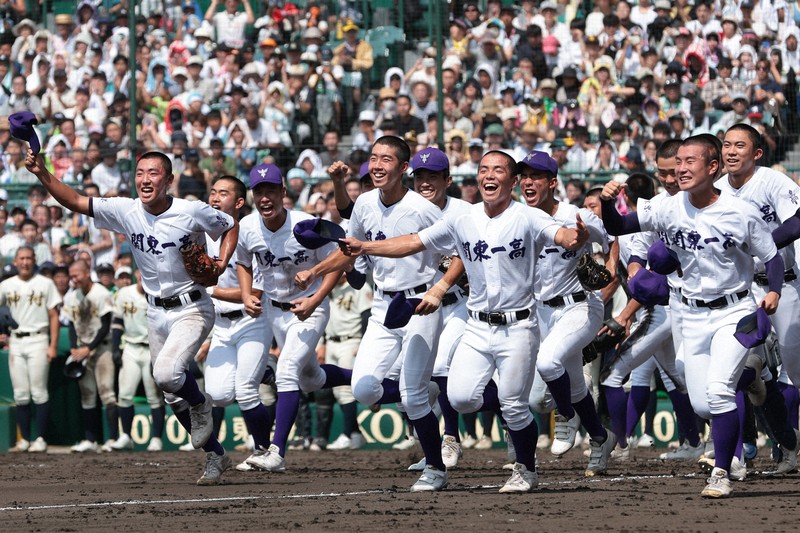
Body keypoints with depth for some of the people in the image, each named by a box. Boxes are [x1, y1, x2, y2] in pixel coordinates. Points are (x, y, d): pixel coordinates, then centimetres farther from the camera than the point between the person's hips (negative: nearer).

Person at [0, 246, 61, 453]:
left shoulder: (45, 284, 3)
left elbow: (54, 316, 2)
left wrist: (53, 345, -6)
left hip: (38, 340, -3)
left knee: (39, 392, -6)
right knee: (20, 393, 3)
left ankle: (41, 438, -3)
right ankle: (24, 438, 9)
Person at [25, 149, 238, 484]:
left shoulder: (193, 212, -15)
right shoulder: (126, 211, -7)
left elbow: (230, 227, 3)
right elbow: (75, 202, -11)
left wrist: (222, 262, -14)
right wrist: (43, 175, -25)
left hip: (191, 309, -5)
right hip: (156, 313, 5)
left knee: (166, 373, -28)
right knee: (173, 396, 11)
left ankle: (200, 404, 5)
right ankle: (215, 455, 28)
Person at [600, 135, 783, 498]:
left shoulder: (742, 214, -13)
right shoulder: (669, 210, -5)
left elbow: (772, 257, -3)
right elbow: (616, 228, -4)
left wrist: (774, 292, -21)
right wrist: (607, 202, -25)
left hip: (734, 312, -4)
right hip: (694, 315, 4)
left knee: (717, 390, -21)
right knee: (701, 405, 4)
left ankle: (721, 474, -11)